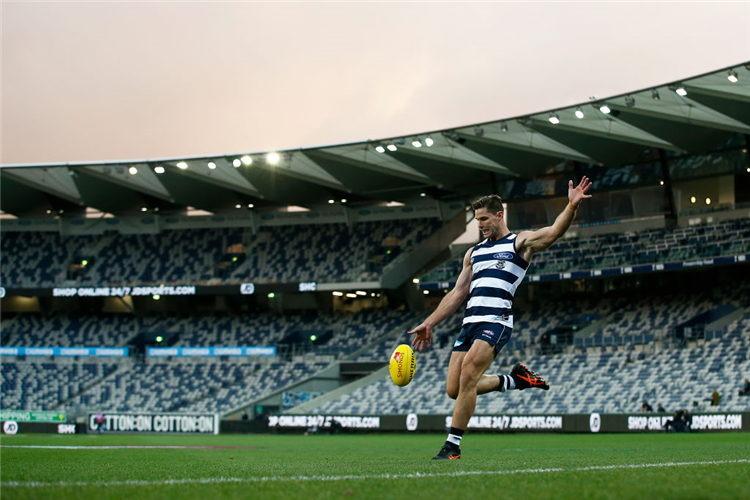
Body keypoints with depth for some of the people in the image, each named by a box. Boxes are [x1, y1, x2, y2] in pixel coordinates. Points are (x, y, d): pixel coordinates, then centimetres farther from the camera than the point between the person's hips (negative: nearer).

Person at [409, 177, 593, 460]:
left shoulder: (521, 242, 7)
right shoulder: (474, 252, 25)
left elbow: (553, 233, -10)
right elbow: (457, 293, 26)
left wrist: (571, 206, -28)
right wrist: (429, 324, 20)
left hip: (496, 322, -7)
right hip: (470, 323, 7)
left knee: (467, 376, -21)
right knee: (454, 389, 0)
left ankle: (453, 445, -13)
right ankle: (513, 380, 19)